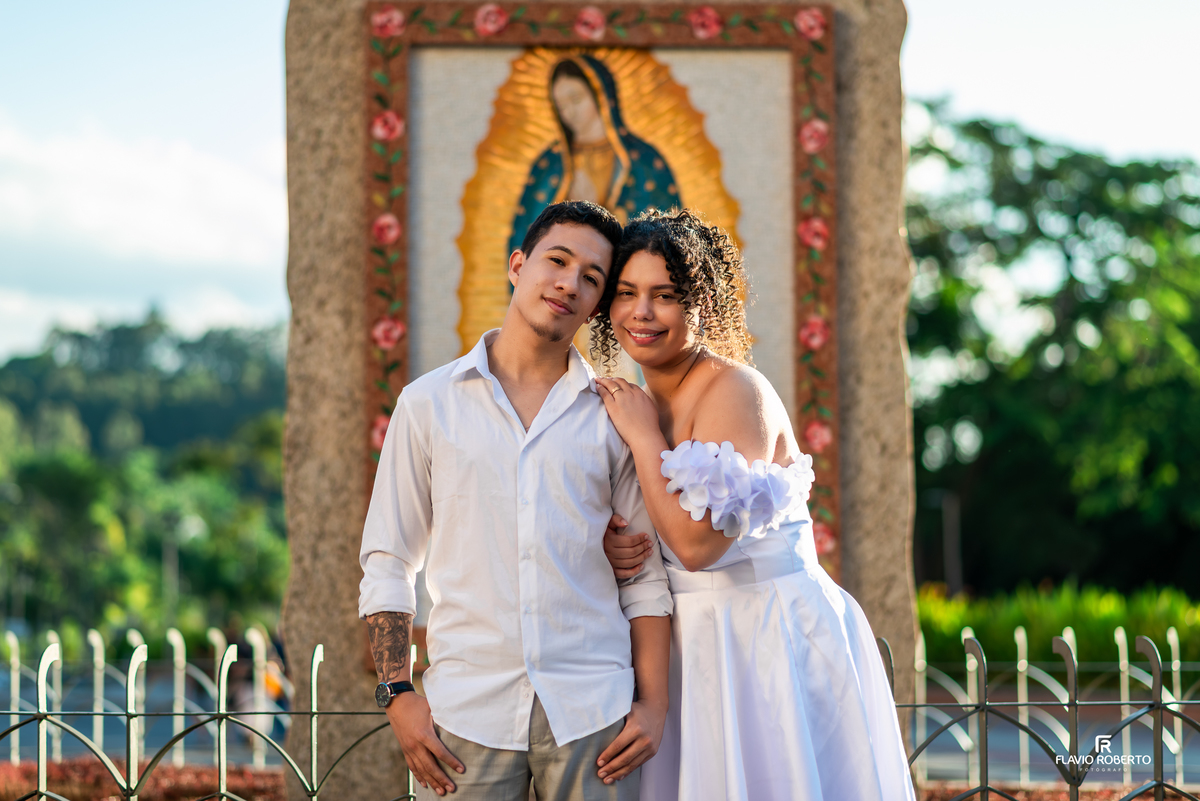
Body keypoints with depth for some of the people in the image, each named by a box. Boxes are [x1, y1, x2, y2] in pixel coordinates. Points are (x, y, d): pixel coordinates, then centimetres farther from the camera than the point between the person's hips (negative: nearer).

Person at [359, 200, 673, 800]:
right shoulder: (429, 404, 8)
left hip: (592, 708, 1)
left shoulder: (614, 416, 9)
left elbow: (645, 575, 10)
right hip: (468, 707, -1)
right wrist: (399, 695, -2)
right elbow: (387, 564, 7)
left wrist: (654, 705, 1)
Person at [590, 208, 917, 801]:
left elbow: (696, 542, -25)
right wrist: (610, 546, -4)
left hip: (772, 636, -7)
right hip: (695, 641, 7)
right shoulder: (633, 403, 8)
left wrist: (644, 437, -16)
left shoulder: (735, 391, -16)